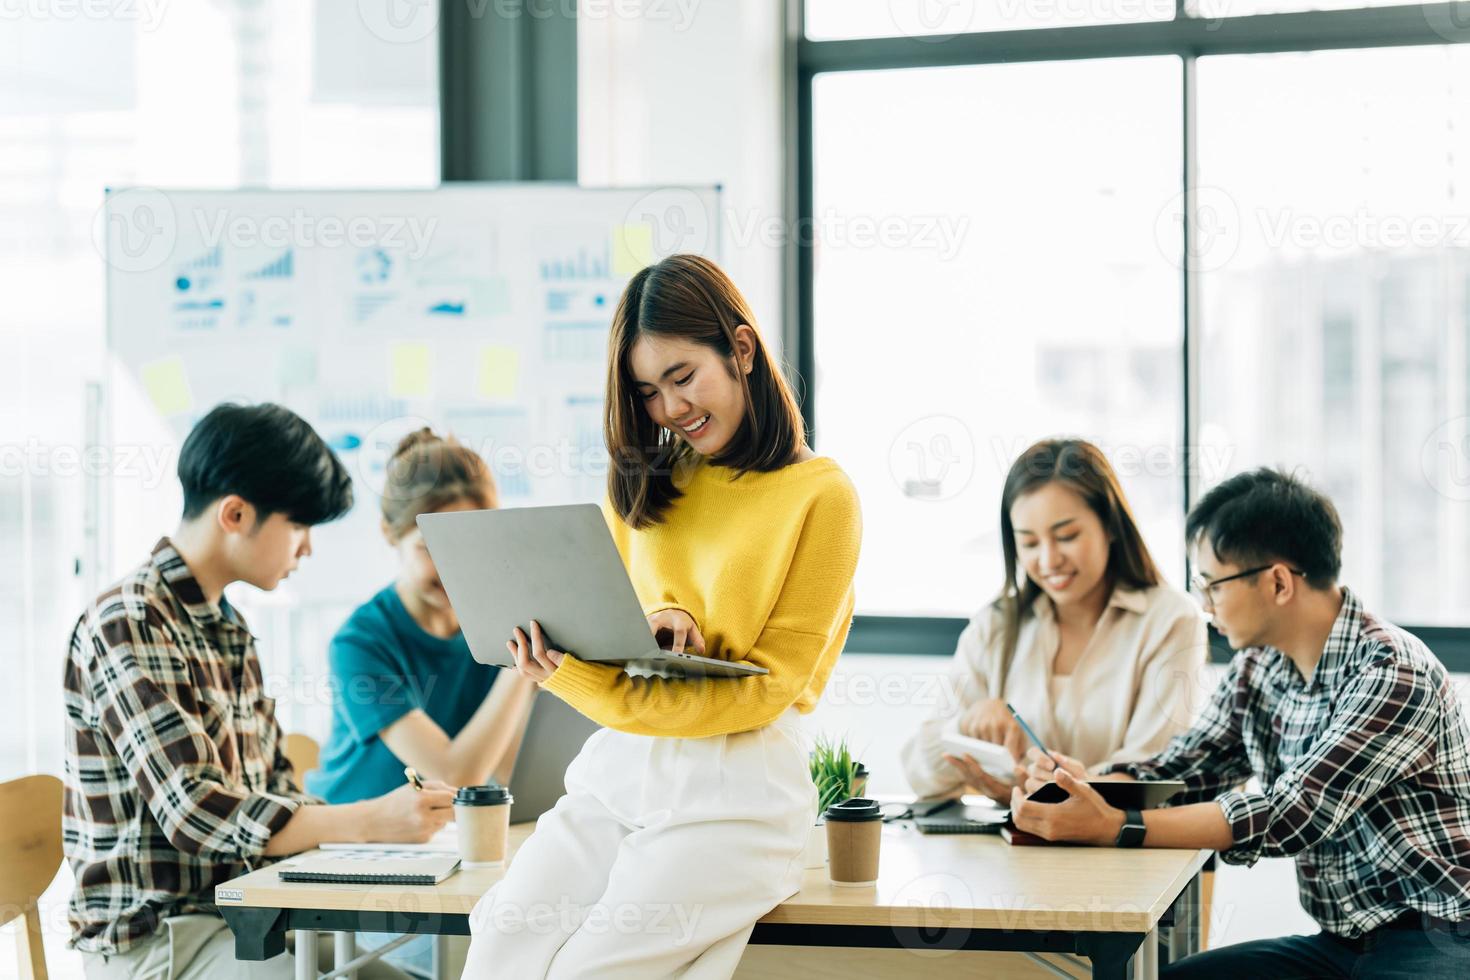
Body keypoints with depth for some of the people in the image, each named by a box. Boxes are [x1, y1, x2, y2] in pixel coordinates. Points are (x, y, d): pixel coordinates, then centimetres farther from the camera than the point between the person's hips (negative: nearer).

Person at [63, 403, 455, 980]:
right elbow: (196, 813, -23)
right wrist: (371, 821, -23)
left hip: (238, 919, 9)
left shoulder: (228, 627, 15)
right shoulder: (129, 624, -15)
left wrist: (400, 814, 1)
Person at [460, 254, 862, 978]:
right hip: (618, 766, 5)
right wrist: (654, 622, -10)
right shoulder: (644, 486, 18)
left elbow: (769, 685, -6)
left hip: (735, 788, -5)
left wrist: (597, 686, -17)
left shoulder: (820, 494, -2)